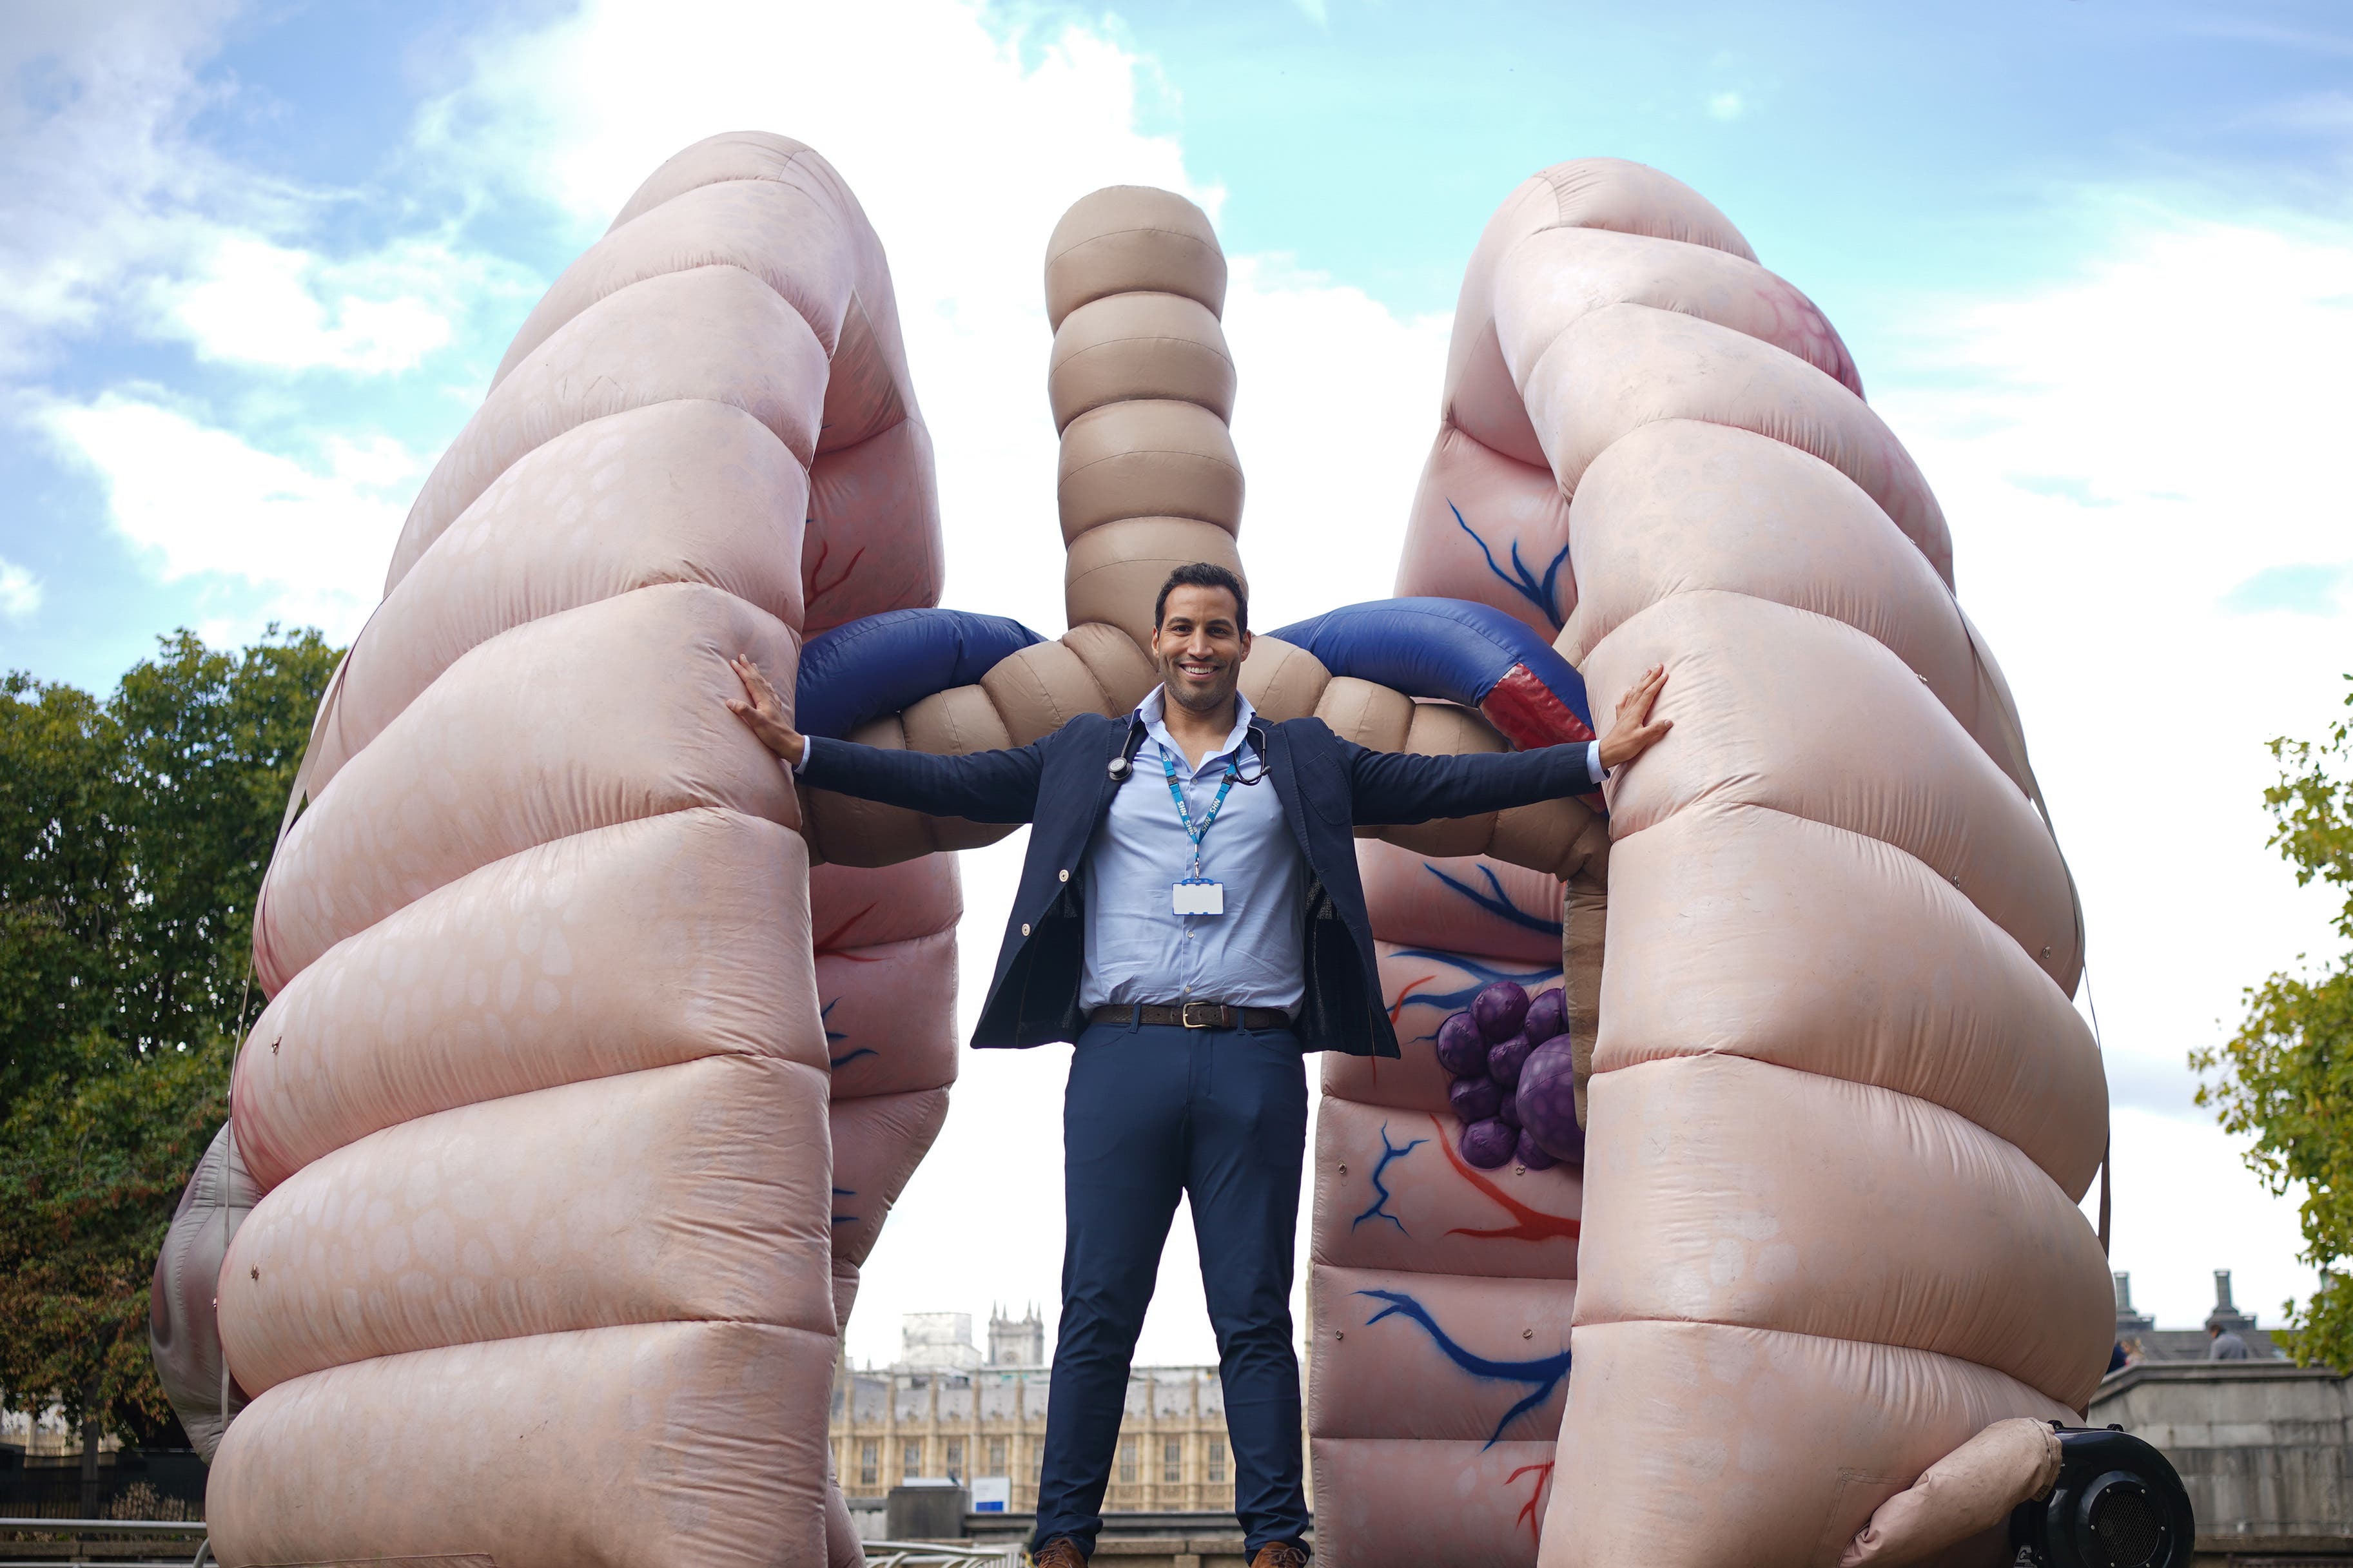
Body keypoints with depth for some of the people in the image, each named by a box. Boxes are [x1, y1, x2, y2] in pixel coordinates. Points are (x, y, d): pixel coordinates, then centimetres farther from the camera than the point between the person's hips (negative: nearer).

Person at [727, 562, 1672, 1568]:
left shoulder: (1306, 761, 13)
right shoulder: (1086, 756, 14)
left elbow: (1442, 783, 8)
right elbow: (948, 783, 10)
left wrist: (1598, 757, 0)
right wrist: (797, 748, 3)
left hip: (1254, 1061, 0)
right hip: (1123, 1055, 0)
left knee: (1255, 1316, 3)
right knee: (1097, 1309, 2)